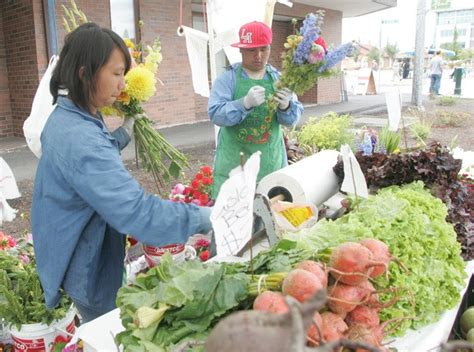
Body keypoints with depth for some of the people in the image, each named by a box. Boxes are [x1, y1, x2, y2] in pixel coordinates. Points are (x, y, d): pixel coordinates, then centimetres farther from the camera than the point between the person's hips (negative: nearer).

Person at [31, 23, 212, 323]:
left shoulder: (66, 119, 2)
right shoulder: (79, 138, -32)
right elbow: (136, 210, -38)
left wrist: (122, 134, 5)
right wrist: (201, 218, -31)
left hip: (84, 257, 9)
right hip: (89, 270, -9)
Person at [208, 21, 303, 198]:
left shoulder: (278, 78, 5)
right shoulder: (228, 78, -4)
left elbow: (293, 118, 0)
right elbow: (215, 113, -15)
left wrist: (285, 107, -23)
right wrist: (245, 103, -31)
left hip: (271, 161, 3)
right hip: (234, 161, -2)